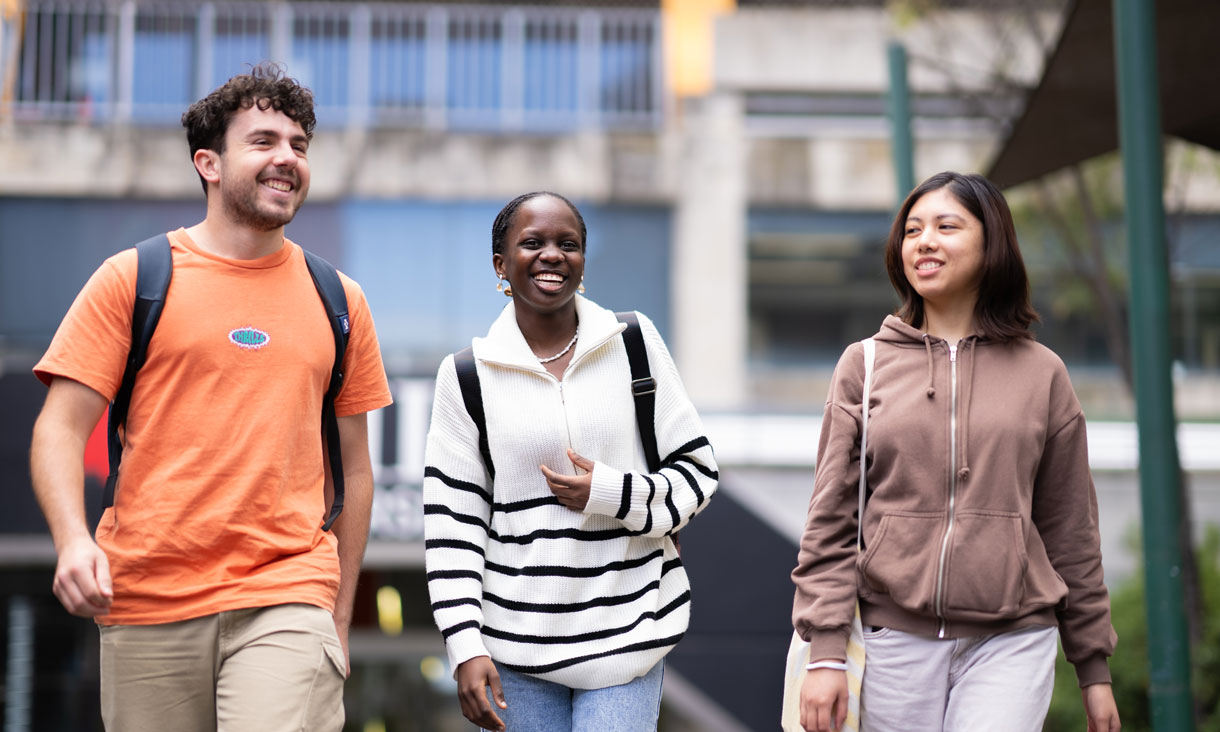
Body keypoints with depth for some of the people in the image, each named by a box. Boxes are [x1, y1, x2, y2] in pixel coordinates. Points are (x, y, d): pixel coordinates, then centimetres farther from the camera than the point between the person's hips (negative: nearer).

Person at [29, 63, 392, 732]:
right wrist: (72, 539, -18)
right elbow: (60, 431, 1)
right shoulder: (133, 278, 5)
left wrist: (339, 617, 14)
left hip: (287, 600, 1)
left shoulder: (339, 301, 12)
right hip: (147, 606, 0)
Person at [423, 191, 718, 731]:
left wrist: (612, 493, -12)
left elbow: (699, 469, 5)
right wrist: (466, 648, -6)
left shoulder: (635, 343, 3)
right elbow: (451, 521, 0)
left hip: (628, 634, 0)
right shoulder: (468, 375, 1)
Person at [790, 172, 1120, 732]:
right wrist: (825, 653, -5)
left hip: (1011, 643, 0)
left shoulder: (1042, 374, 7)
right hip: (895, 640, 1)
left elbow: (1070, 533, 11)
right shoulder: (864, 365, 7)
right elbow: (829, 523, 4)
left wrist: (1094, 669, 12)